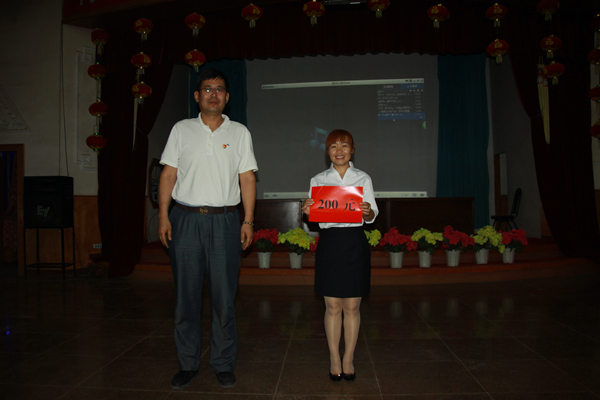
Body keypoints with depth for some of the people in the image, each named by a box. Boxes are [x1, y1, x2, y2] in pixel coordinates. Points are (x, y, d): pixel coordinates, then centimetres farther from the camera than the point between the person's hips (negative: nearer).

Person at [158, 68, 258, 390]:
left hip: (224, 221, 0)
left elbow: (247, 178, 6)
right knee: (186, 294, 6)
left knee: (224, 296, 3)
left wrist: (248, 221, -1)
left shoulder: (239, 133, 9)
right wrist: (163, 216, -1)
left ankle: (223, 364, 17)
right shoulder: (181, 130, 10)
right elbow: (168, 174, 7)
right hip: (185, 220, 1)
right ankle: (187, 364, 20)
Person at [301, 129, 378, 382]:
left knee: (352, 306, 5)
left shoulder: (363, 179, 7)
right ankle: (334, 359, 19)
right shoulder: (318, 180, 8)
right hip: (329, 242, 0)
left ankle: (348, 359, 19)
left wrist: (368, 211, -20)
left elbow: (373, 215, 2)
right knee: (332, 306, 5)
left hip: (355, 243, 0)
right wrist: (307, 212, -14)